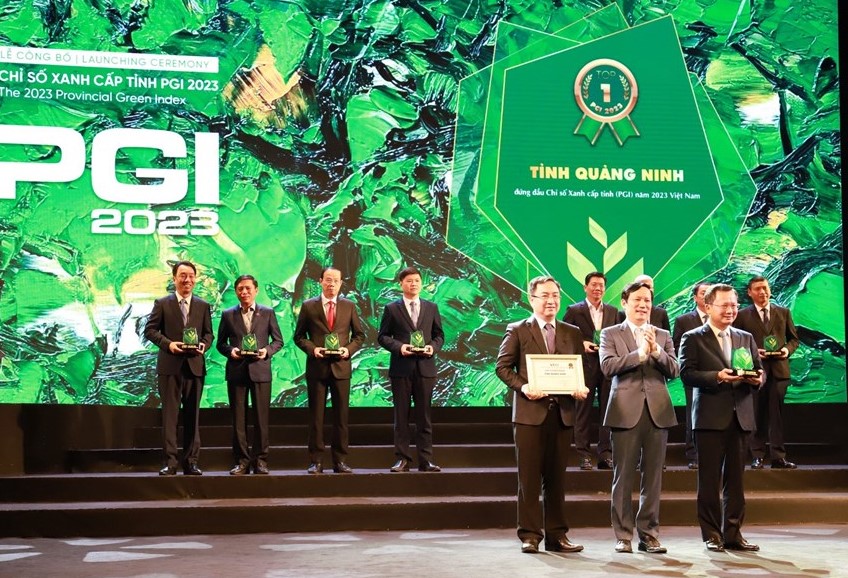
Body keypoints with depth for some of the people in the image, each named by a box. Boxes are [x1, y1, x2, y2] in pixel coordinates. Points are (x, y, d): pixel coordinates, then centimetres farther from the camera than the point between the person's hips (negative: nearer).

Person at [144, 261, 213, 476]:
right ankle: (170, 462, 0)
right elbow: (150, 330, 2)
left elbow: (208, 333, 12)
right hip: (170, 366, -2)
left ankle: (191, 462, 10)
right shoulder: (162, 304, 6)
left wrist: (204, 344, -10)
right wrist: (168, 343, -14)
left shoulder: (203, 306, 12)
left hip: (195, 366, 2)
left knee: (192, 415, 5)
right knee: (169, 414, -2)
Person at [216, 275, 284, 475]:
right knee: (238, 418, 2)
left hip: (260, 370, -1)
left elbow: (278, 340, 9)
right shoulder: (228, 315, 10)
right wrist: (230, 351, -9)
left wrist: (267, 351, -10)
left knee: (261, 417, -1)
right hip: (236, 371, 1)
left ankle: (260, 460, 6)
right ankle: (241, 461, 7)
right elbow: (220, 343, 11)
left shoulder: (268, 313, 7)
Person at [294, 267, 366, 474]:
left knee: (341, 415, 3)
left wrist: (349, 349, -7)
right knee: (316, 415, 2)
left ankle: (340, 461, 9)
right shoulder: (308, 306, 4)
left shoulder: (349, 306, 8)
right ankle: (316, 461, 6)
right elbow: (299, 336, 7)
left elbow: (359, 335, 11)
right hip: (317, 367, -1)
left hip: (341, 366, 1)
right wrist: (312, 349, -11)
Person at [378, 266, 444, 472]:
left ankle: (426, 460, 6)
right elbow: (383, 337, 3)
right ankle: (402, 459, 6)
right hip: (401, 368, -1)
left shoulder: (431, 308, 11)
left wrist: (433, 347, -8)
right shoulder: (391, 309, 5)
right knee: (401, 416, 2)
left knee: (424, 416, 4)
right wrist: (398, 347, -13)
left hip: (425, 368, 2)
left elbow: (439, 335, 13)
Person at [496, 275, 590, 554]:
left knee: (557, 477, 8)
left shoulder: (572, 333, 13)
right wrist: (523, 387, -16)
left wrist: (581, 387, -8)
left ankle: (556, 535, 14)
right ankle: (530, 535, 5)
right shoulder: (517, 330, 3)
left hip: (562, 413, 3)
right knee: (529, 477, -1)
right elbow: (502, 367, -1)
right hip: (530, 412, -3)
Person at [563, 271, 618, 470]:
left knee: (607, 412, 3)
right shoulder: (574, 311, 2)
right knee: (583, 412, 0)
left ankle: (605, 454, 8)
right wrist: (581, 344, -12)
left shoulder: (613, 312, 12)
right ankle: (584, 455, 4)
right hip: (585, 366, -3)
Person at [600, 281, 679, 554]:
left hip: (658, 411, 3)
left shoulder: (663, 335, 14)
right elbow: (607, 366, -10)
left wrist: (657, 351, -12)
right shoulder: (610, 334, 6)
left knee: (653, 476, 6)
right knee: (623, 476, -1)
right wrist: (640, 353, -17)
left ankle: (649, 534, 13)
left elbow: (674, 370, 4)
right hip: (626, 411, -3)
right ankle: (623, 535, 7)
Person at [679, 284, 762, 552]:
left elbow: (758, 370, 15)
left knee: (735, 479, 8)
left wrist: (757, 378, -8)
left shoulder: (746, 338, 16)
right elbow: (686, 374, -10)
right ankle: (712, 535, 7)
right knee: (710, 480, 0)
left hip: (740, 416, 5)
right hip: (710, 418, -4)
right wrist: (717, 376, -21)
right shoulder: (693, 338, 0)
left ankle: (733, 533, 15)